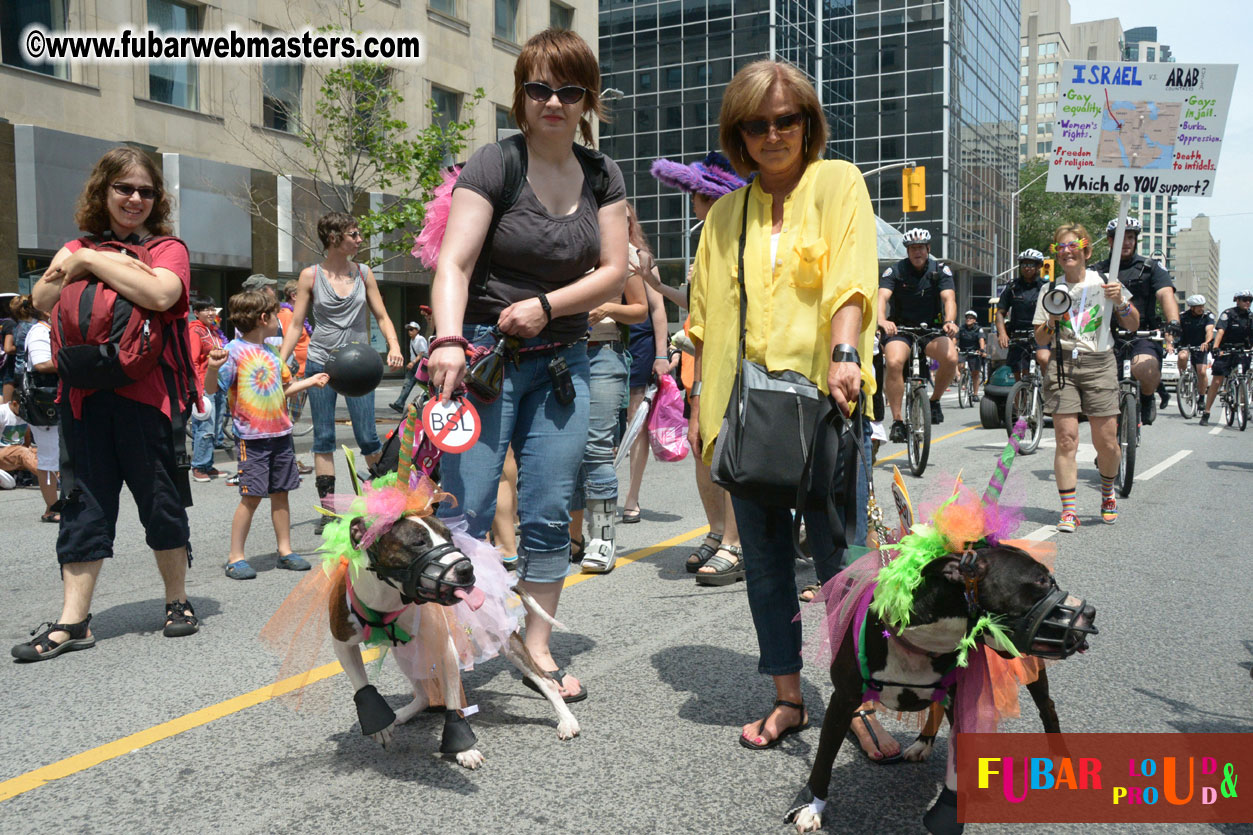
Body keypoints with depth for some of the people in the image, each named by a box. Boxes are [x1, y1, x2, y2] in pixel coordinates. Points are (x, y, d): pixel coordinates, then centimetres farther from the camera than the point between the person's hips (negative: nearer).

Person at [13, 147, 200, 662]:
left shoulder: (167, 248, 2)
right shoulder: (77, 249, 16)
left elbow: (160, 295, -20)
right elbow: (42, 301, 3)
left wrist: (95, 262, -11)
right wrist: (75, 266, -10)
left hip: (147, 393, -4)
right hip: (84, 395, 4)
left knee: (161, 502, 5)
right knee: (84, 505, 6)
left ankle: (177, 601, 21)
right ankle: (72, 622, 11)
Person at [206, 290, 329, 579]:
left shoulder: (272, 352, 13)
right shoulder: (234, 350, -9)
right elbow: (212, 388, -15)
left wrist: (311, 381, 20)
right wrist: (213, 367, -33)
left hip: (280, 433, 7)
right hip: (252, 437, -7)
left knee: (281, 492, 11)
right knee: (251, 497, -5)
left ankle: (285, 550, 20)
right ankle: (235, 557, 6)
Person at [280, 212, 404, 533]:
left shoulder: (363, 273, 5)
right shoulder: (310, 275, 0)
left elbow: (382, 317, 8)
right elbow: (296, 326, 2)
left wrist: (394, 347, -10)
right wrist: (279, 363, -6)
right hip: (320, 364, 0)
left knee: (367, 438, -2)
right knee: (323, 439, 3)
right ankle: (327, 509, 10)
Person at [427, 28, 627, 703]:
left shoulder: (601, 176, 8)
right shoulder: (493, 166, -7)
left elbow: (614, 272, 4)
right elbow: (453, 264, -17)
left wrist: (547, 305, -10)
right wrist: (447, 341, -33)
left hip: (561, 361, 4)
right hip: (483, 354, -4)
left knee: (549, 515, 6)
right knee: (465, 514, -8)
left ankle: (537, 650, 18)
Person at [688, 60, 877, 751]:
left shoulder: (837, 182, 5)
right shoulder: (726, 213, 17)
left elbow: (850, 278, -11)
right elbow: (707, 317, 18)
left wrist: (844, 355, -27)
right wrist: (699, 405, 12)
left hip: (823, 401, -4)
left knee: (838, 556, -3)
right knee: (764, 560, 9)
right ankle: (788, 699, 23)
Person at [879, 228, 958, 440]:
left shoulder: (940, 270, -1)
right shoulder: (894, 271, -5)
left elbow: (949, 298, -15)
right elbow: (882, 297, -21)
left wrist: (950, 321, -37)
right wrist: (882, 320, -43)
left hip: (932, 328, 1)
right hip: (900, 328, -1)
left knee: (951, 358, -28)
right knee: (893, 362, -30)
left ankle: (934, 400, 1)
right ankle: (897, 421, -20)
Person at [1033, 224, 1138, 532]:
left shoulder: (1104, 282, 6)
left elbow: (1132, 326, 8)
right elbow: (1040, 339, 7)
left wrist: (1120, 302, -9)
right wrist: (1052, 322, -13)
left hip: (1099, 364, 0)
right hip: (1062, 365, 0)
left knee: (1106, 441, -2)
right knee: (1065, 437, -8)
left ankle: (1107, 493, 27)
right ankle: (1068, 510, -3)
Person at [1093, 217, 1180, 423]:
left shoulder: (1151, 267, 9)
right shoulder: (1098, 270, 14)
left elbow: (1166, 294, -6)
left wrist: (1173, 323, -26)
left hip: (1143, 334, -2)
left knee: (1144, 370, -31)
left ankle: (1147, 398, 4)